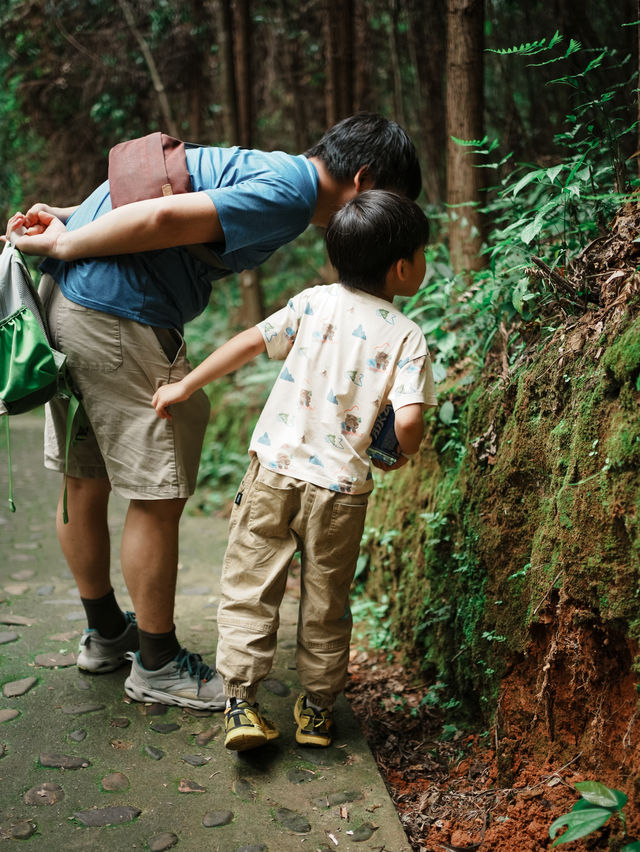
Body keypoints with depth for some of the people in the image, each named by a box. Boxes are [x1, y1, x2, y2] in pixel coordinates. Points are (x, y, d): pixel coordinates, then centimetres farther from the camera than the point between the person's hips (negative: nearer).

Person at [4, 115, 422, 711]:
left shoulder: (261, 167, 18)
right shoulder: (289, 193, -13)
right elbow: (164, 218, -22)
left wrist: (69, 219, 7)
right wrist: (63, 243, -12)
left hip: (64, 298, 10)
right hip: (116, 314, -10)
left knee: (85, 480, 19)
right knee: (157, 494, 2)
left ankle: (105, 633, 39)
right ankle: (158, 665, 18)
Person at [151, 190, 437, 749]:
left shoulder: (313, 303, 1)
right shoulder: (408, 337, -6)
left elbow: (249, 343, 0)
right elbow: (408, 421, -18)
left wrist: (185, 387, 10)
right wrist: (398, 456, 4)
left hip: (275, 472, 1)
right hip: (341, 488, -1)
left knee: (250, 587, 11)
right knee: (326, 603, 16)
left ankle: (240, 702, 8)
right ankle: (317, 709, 28)